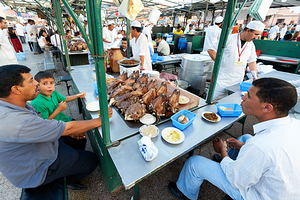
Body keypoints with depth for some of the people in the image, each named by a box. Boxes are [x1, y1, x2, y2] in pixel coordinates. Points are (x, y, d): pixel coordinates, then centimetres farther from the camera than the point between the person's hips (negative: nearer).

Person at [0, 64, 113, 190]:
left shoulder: (20, 105, -8)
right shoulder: (14, 121, -39)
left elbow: (40, 127, 4)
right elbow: (68, 128, -35)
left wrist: (69, 133, -5)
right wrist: (100, 120, -24)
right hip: (36, 173, -8)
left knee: (80, 139, 16)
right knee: (92, 160, 0)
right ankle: (68, 181, 26)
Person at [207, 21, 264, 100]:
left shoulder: (251, 45, 12)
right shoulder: (229, 39, -8)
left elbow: (252, 62, 17)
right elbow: (211, 50, -8)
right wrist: (220, 63, -11)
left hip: (238, 81, 6)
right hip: (222, 79, -5)